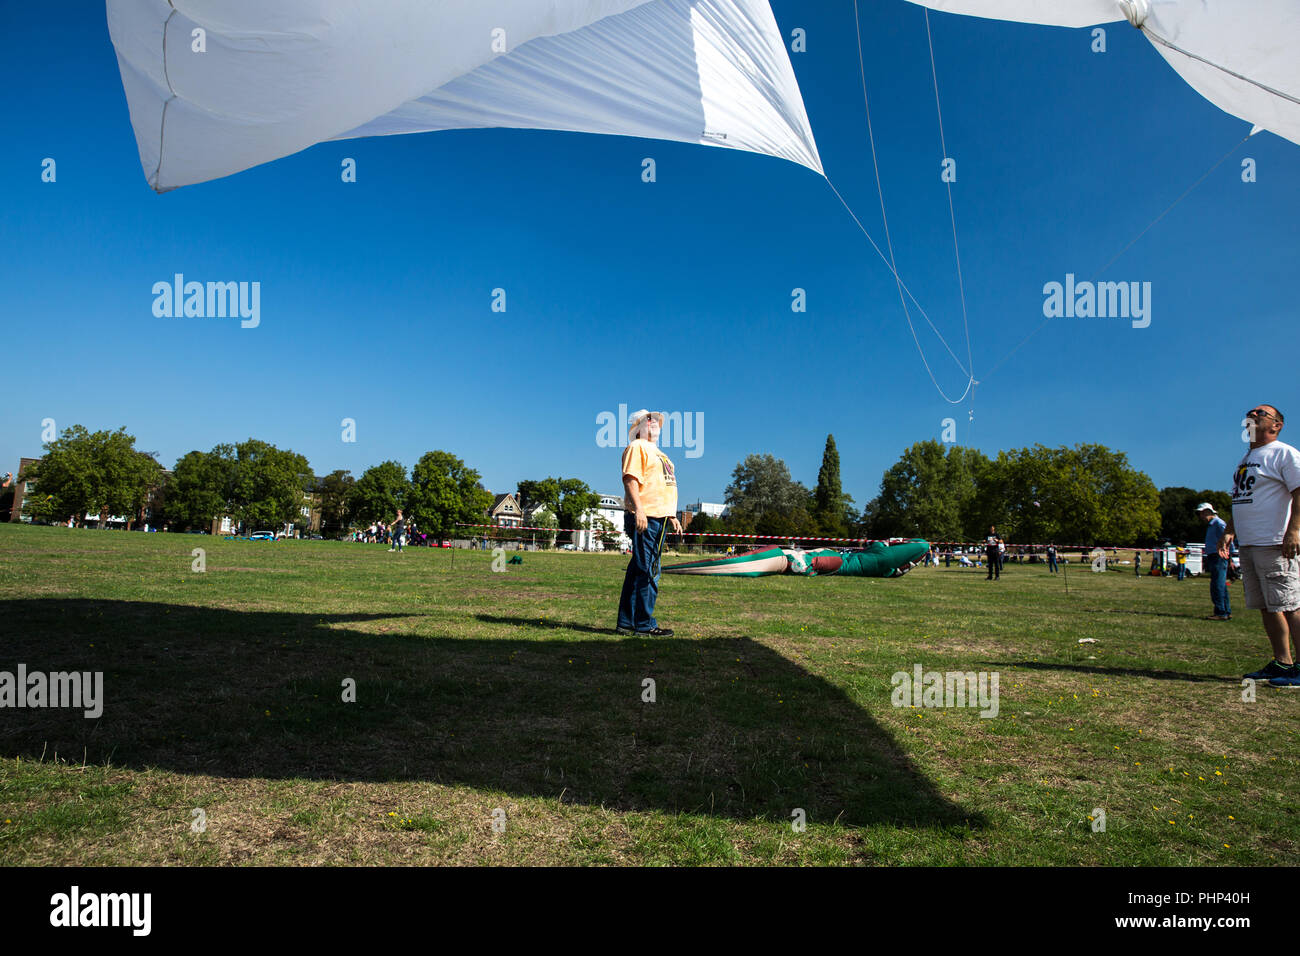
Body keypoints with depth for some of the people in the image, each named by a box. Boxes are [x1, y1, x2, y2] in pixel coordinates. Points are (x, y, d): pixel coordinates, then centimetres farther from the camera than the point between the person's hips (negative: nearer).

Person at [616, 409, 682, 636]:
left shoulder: (657, 452, 27)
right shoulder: (637, 447, -2)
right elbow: (630, 478, -14)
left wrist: (672, 516, 24)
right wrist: (638, 509, -24)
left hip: (659, 517, 10)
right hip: (644, 516, -10)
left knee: (638, 570, 10)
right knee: (648, 571, -10)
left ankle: (626, 623, 15)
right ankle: (644, 624, -6)